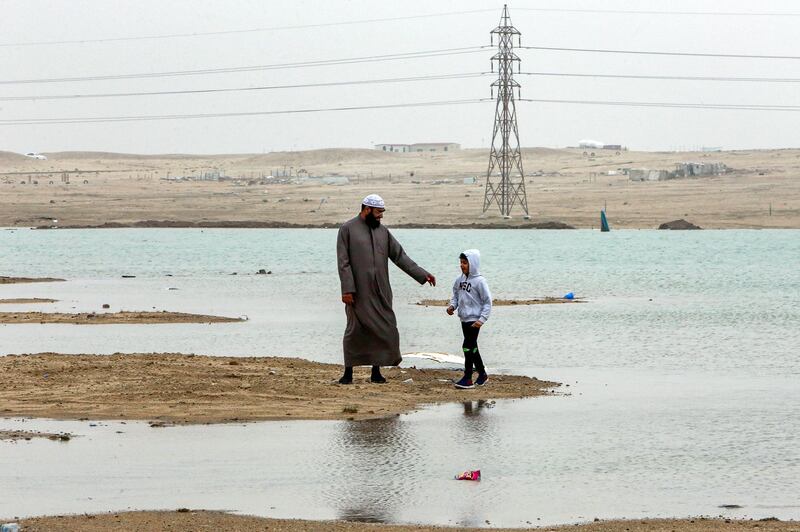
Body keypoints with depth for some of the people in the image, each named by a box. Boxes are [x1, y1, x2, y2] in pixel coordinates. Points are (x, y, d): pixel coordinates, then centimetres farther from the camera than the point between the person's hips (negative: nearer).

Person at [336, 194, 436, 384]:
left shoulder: (383, 232, 12)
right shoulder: (347, 229, -2)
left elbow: (400, 256, 14)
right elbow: (343, 262, -7)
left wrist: (422, 275, 9)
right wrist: (347, 289, -14)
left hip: (380, 293, 5)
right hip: (358, 292, -5)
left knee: (385, 330, 1)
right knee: (355, 330, -3)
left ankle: (376, 372, 9)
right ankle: (348, 372, 7)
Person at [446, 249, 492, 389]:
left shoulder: (479, 281, -14)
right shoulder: (459, 280, 6)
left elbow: (487, 302, -11)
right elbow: (456, 295, 19)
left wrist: (482, 319, -17)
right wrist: (452, 305, -2)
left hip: (474, 320, -8)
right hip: (464, 318, 8)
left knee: (468, 346, -10)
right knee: (472, 347, 16)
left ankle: (467, 378, -6)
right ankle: (482, 374, 29)